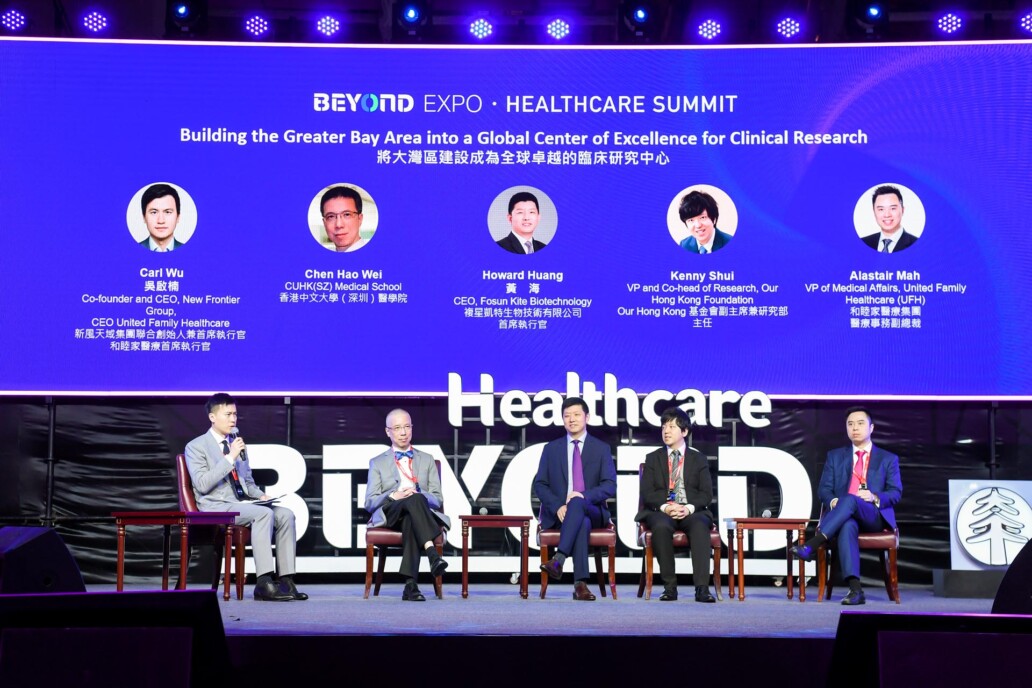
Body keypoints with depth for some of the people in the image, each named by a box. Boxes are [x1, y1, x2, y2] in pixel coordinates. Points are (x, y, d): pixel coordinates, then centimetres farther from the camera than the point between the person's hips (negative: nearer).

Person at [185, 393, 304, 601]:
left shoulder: (236, 444, 21)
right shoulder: (196, 447, 0)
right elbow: (202, 484, -14)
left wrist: (260, 495, 5)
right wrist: (230, 457, -16)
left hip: (241, 504, 7)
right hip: (216, 508, -7)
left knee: (285, 514, -17)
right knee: (264, 514, -32)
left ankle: (286, 580, -20)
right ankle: (264, 584, -34)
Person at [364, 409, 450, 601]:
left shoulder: (427, 460, 25)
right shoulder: (377, 463, 21)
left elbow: (438, 499, 15)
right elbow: (369, 503, 10)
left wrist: (419, 494, -9)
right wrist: (392, 497, -12)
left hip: (418, 512, 1)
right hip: (389, 514, -1)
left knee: (414, 509, -41)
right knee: (414, 500, -38)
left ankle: (410, 584, -52)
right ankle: (432, 554, -57)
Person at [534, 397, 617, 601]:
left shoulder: (601, 449, 10)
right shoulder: (551, 448, 14)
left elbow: (610, 486, 0)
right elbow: (539, 485, 7)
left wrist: (584, 496, -21)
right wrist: (557, 506, -13)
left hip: (592, 511, 0)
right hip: (558, 513, 0)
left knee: (577, 504, -38)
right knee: (582, 522, -37)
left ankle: (558, 559, -51)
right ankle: (580, 584, -46)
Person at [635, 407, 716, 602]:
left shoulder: (698, 459, 16)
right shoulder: (653, 459, 17)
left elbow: (706, 493, 5)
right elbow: (647, 493, 5)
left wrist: (689, 507, -16)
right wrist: (664, 506, -15)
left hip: (691, 512, 0)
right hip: (661, 511, 0)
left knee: (700, 526, -36)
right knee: (661, 526, -37)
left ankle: (702, 588, -41)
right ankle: (670, 586, -30)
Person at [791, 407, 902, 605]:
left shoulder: (888, 459, 18)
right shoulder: (835, 456, 22)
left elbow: (895, 493, 7)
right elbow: (823, 489, 12)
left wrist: (874, 497, -15)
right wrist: (832, 501, -13)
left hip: (874, 517, -1)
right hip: (842, 516, 1)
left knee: (849, 499, -37)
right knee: (847, 526, -39)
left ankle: (812, 545, -48)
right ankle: (855, 589, -49)